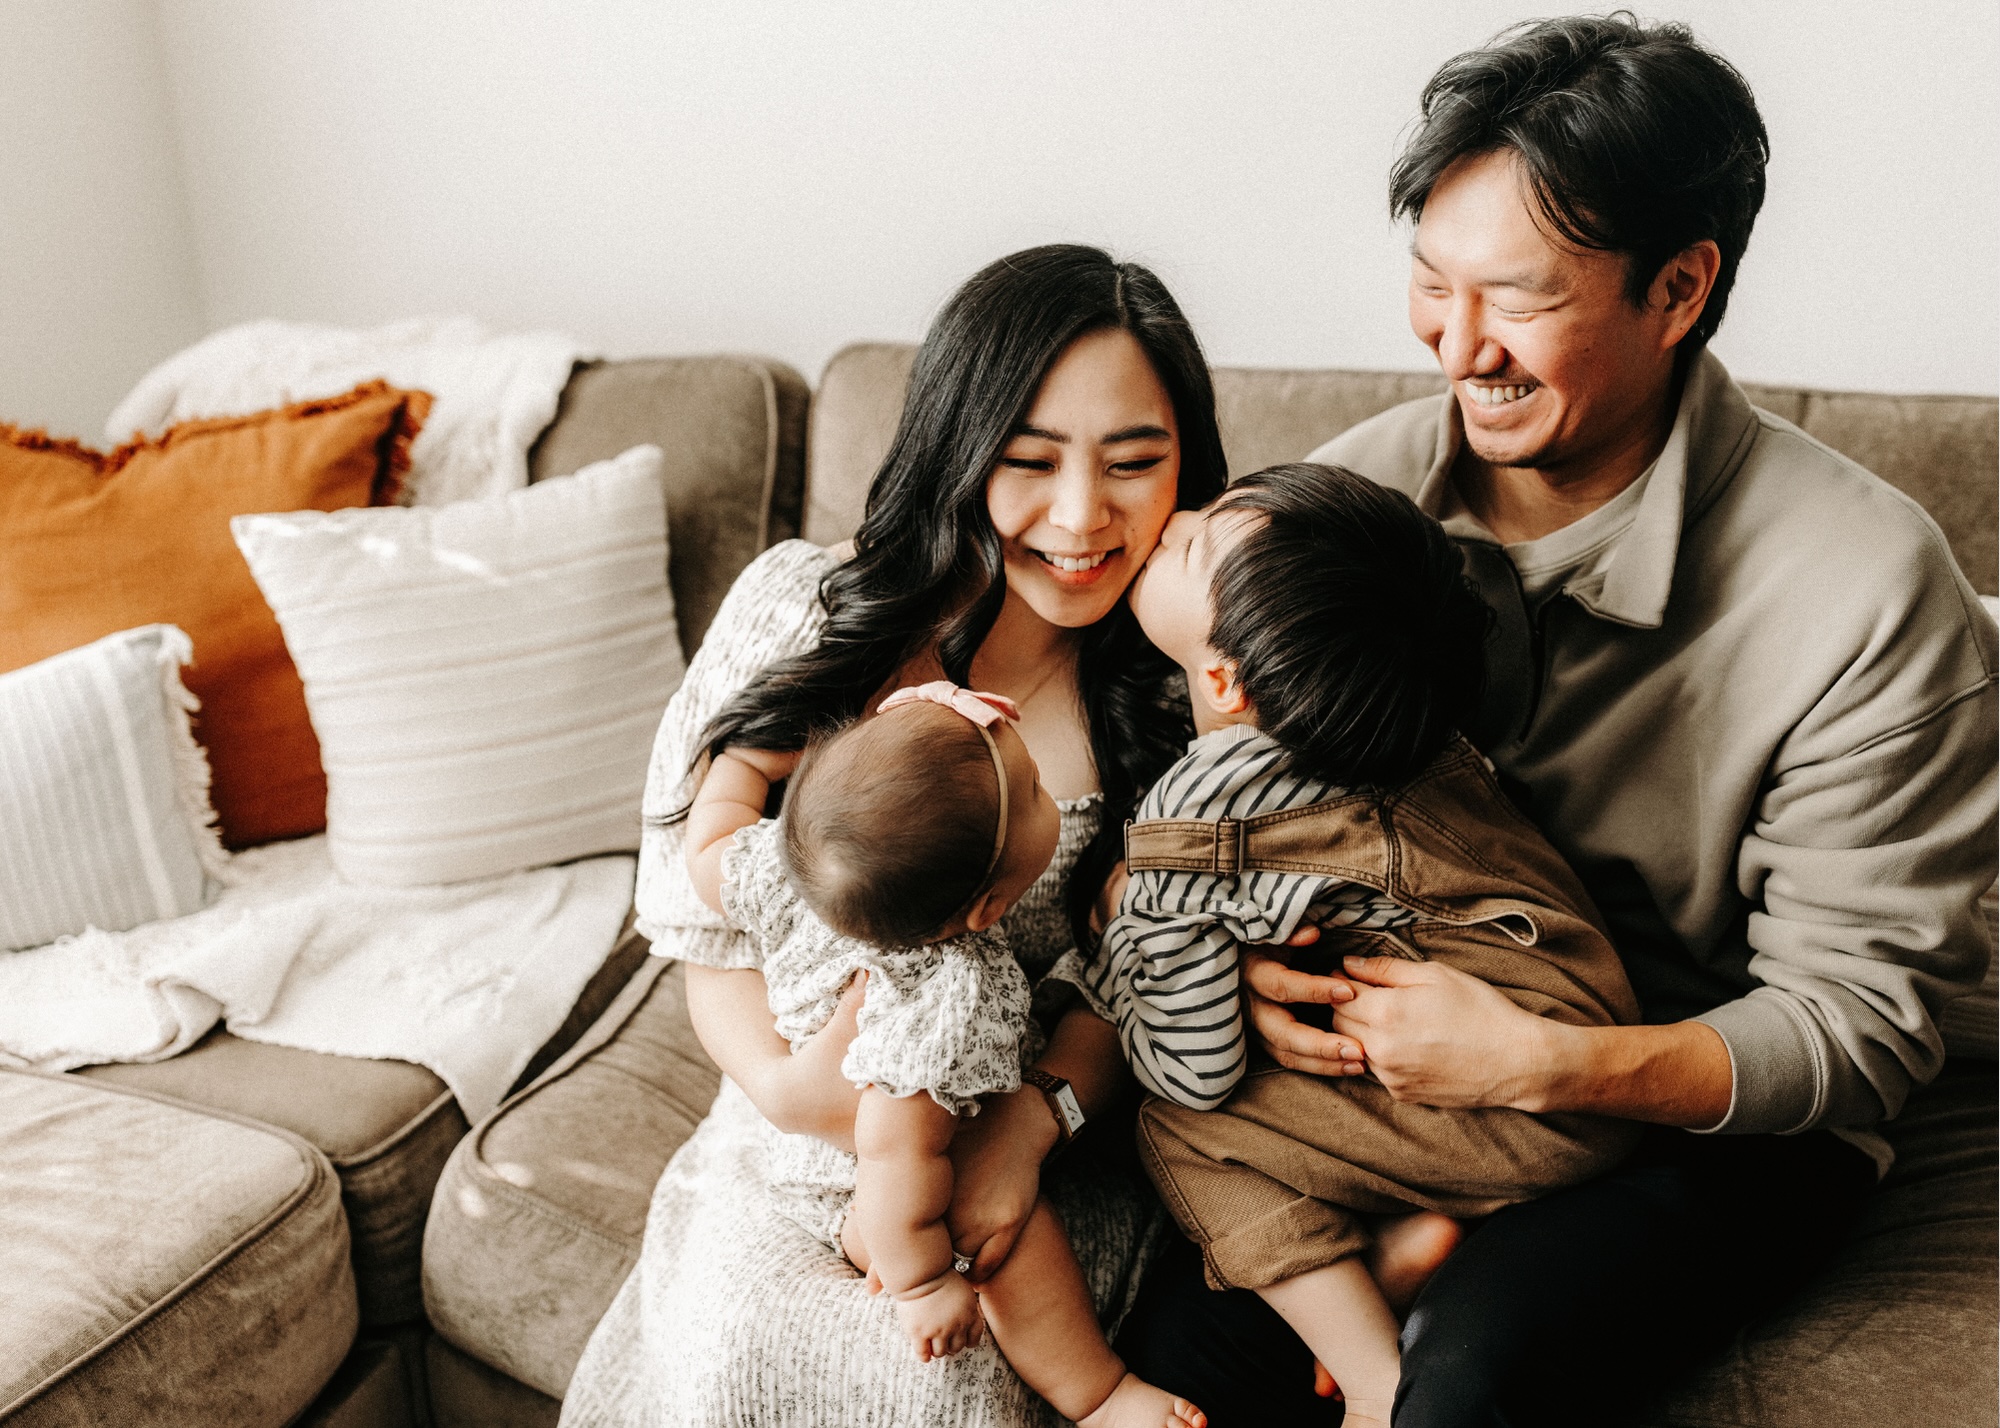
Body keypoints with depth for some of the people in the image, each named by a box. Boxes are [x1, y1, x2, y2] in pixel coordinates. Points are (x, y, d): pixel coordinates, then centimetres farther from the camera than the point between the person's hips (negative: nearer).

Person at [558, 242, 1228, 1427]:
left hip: (1048, 1140, 0)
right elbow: (705, 901, -3)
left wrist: (1033, 1119, -20)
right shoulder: (800, 611, -9)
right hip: (804, 1120, 1)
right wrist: (788, 1082, -20)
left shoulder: (1181, 694, -7)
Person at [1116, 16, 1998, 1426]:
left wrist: (1546, 1060, -28)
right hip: (1392, 1036, 3)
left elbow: (1860, 1019, -13)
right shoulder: (1357, 490, -7)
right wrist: (1233, 935, -19)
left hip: (1710, 1115, -2)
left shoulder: (1868, 590, -18)